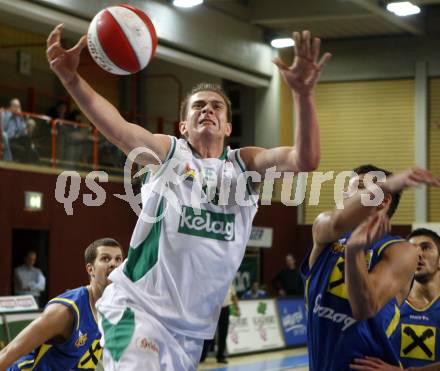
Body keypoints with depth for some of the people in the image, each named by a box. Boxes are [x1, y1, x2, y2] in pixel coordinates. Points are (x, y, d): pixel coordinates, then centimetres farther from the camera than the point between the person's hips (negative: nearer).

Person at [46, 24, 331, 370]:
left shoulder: (245, 164, 7)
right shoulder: (168, 153, 0)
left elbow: (305, 159, -11)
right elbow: (119, 129, -19)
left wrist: (303, 94, -28)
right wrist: (71, 79, -37)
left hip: (193, 327, 4)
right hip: (138, 306, -4)